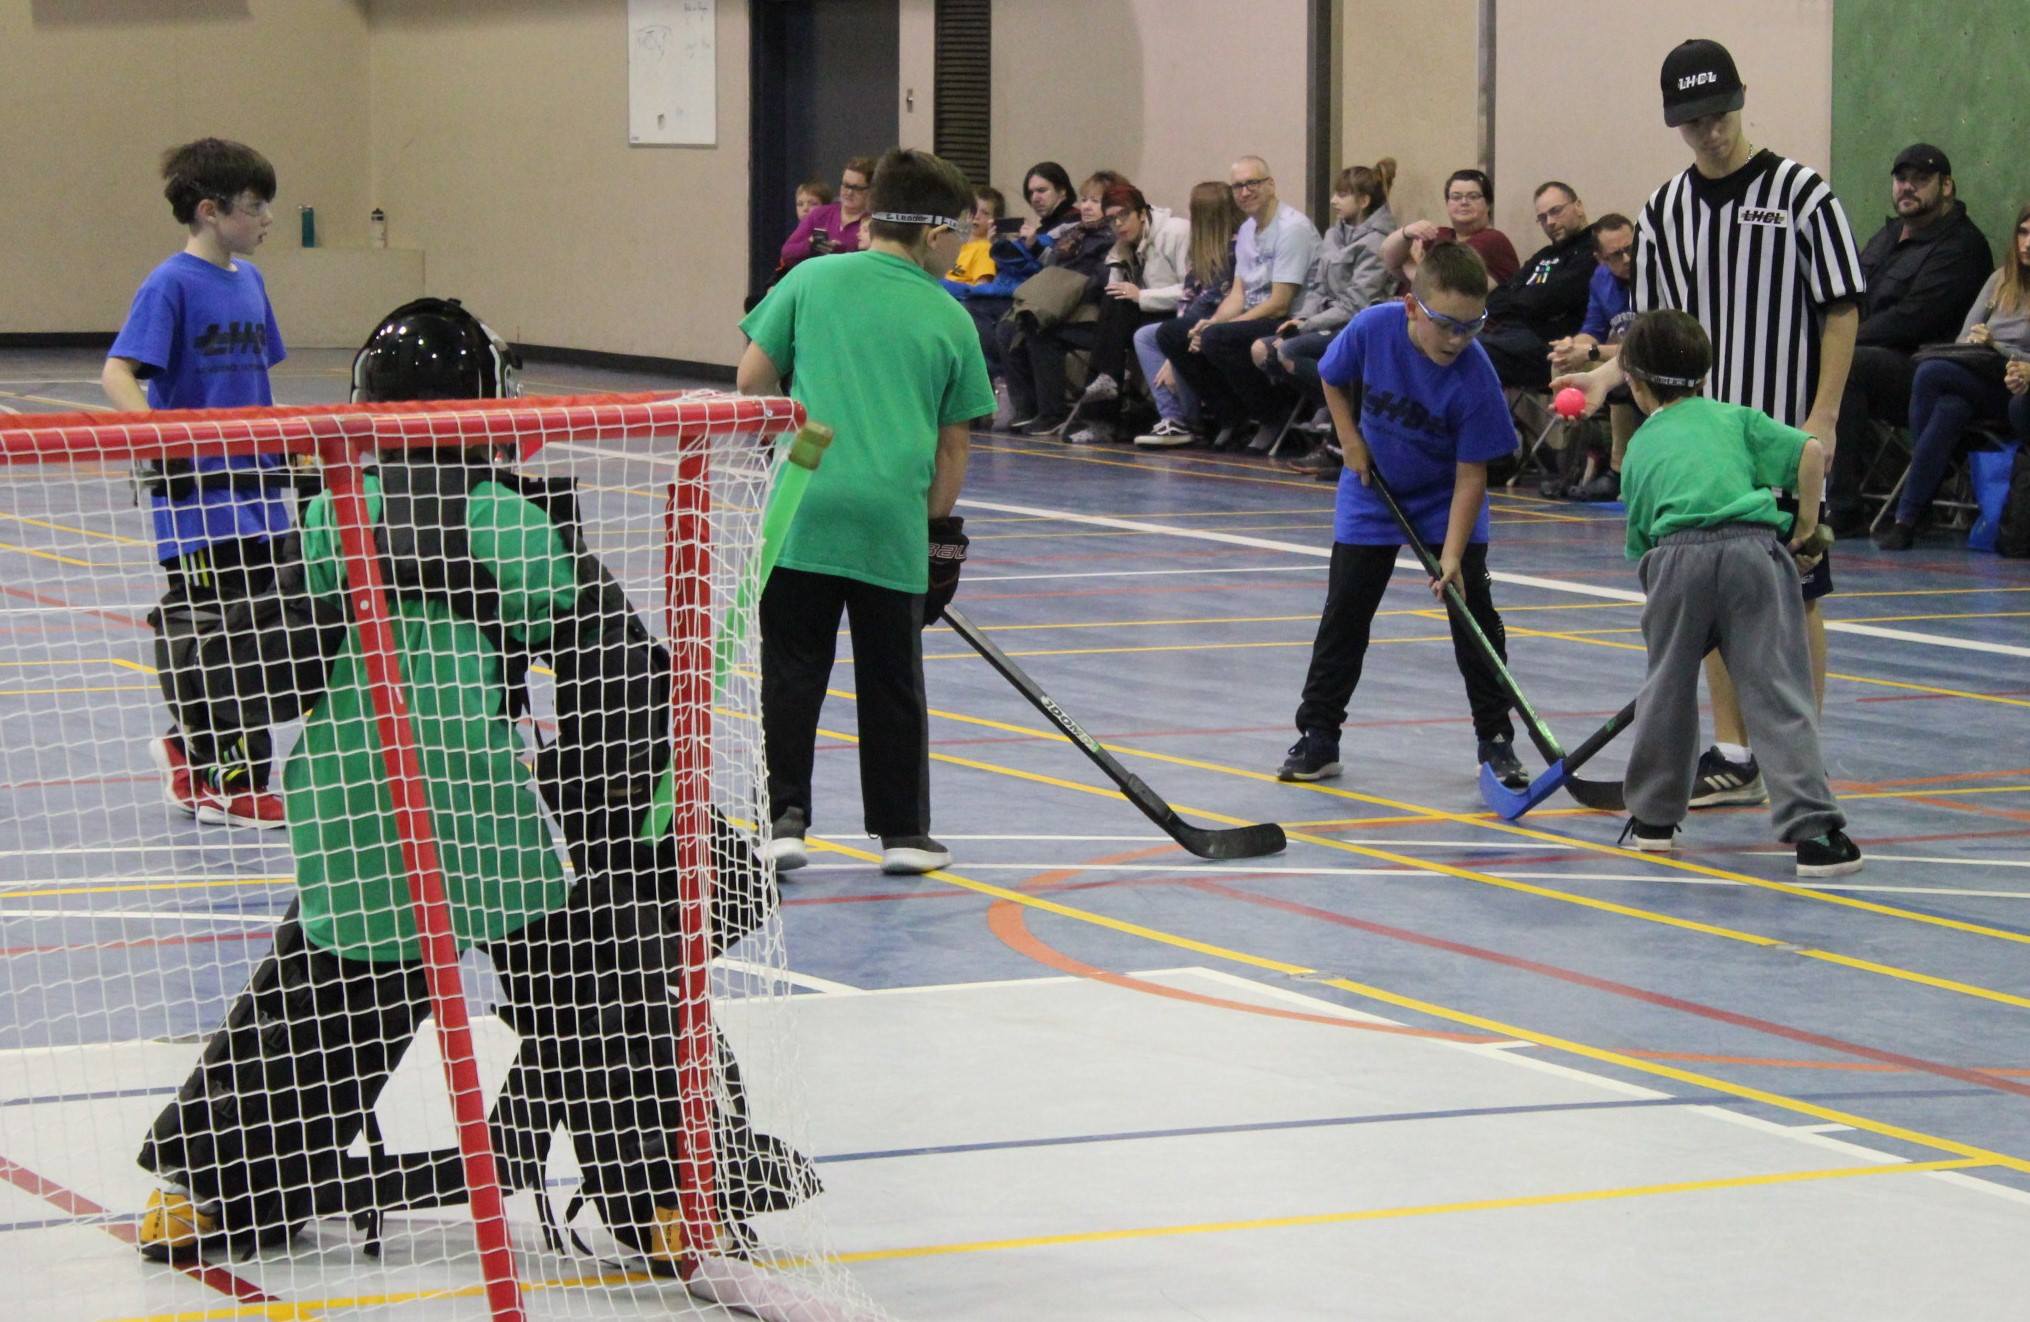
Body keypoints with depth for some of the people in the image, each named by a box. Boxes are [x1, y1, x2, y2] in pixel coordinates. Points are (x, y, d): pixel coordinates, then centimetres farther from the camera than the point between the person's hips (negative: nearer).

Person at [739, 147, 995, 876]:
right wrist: (939, 529, 20)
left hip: (801, 508, 0)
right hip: (892, 518, 0)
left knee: (792, 671, 6)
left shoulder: (812, 280, 6)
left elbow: (752, 380, 5)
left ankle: (785, 817, -2)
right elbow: (952, 446, 10)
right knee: (891, 680, 10)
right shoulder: (949, 320, 7)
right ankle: (902, 831, 17)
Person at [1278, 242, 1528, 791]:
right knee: (1344, 615, 2)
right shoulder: (1372, 328, -25)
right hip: (1373, 492, 2)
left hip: (1446, 501, -2)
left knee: (1473, 612, -5)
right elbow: (1334, 380, 0)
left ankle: (1496, 740, 6)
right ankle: (1317, 737, 9)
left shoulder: (1475, 378, -29)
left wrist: (1452, 555, -28)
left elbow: (1471, 475, -23)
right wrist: (1351, 442, -9)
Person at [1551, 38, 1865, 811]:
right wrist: (1609, 374, -5)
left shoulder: (1801, 194, -7)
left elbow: (1841, 313, -6)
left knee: (1793, 597, -1)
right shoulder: (1664, 212, 7)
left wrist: (1823, 418, -13)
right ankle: (1732, 758, 16)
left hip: (1785, 436, -5)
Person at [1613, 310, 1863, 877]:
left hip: (1677, 554, 1)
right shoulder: (1735, 418, 23)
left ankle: (1654, 815, 31)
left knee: (1667, 687, 18)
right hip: (1754, 546, -1)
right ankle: (1814, 831, -11)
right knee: (1777, 692, -3)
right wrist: (1805, 525, 17)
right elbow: (1810, 450, 7)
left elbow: (1638, 541, 25)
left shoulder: (1639, 448, 26)